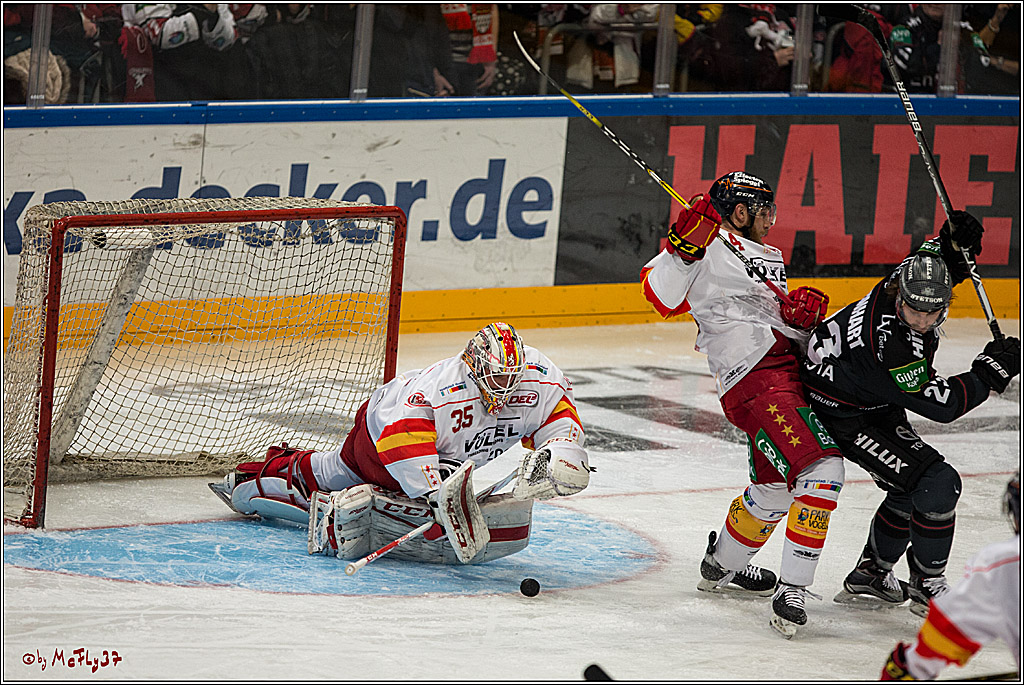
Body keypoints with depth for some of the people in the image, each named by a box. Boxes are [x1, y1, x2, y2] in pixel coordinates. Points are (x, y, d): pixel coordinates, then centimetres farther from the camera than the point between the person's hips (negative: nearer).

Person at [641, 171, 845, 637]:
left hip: (793, 365, 10)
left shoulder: (770, 257, 28)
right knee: (821, 470, -22)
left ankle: (721, 565, 45)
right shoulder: (709, 246, 0)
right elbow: (662, 297, -11)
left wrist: (805, 312, 3)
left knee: (776, 485, 22)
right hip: (754, 375, -10)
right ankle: (791, 594, -24)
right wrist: (683, 246, -24)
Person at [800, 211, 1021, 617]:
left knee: (912, 488, 21)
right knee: (937, 483, -19)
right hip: (844, 416, -10)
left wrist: (953, 243, -12)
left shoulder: (906, 279, -15)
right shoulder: (886, 342, -38)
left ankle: (869, 574, 35)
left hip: (876, 402, 10)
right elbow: (941, 403, -30)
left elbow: (937, 260, 11)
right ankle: (926, 585, -3)